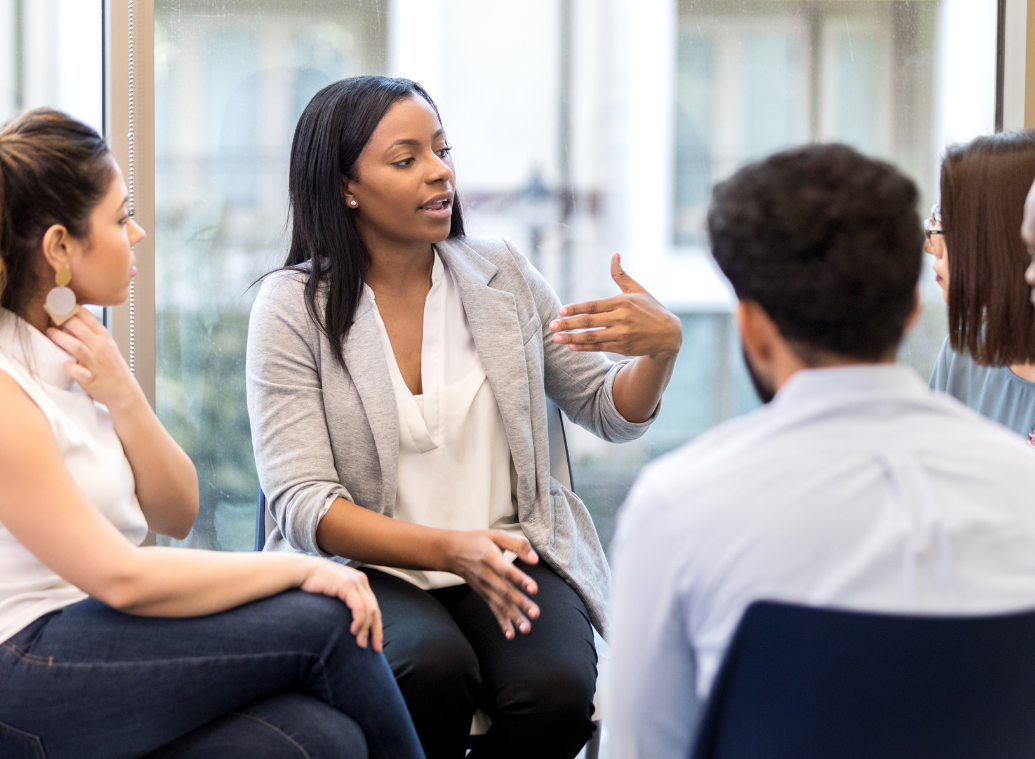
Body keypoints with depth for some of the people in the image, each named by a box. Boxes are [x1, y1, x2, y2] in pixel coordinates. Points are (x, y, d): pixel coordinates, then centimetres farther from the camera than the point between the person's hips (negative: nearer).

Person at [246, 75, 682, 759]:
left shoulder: (501, 274, 8)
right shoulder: (292, 307, -3)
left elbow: (610, 414, 14)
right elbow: (304, 504, -10)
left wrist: (663, 345, -10)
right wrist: (450, 549, -25)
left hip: (511, 558, 3)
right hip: (367, 567, -2)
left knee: (556, 688, -29)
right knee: (433, 667, -35)